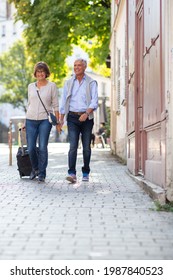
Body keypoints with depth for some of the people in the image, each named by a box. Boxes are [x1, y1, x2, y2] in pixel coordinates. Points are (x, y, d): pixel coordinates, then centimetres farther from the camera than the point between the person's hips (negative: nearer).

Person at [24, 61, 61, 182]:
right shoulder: (31, 86, 12)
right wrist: (25, 122, 17)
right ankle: (35, 169, 25)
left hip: (45, 119, -3)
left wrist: (57, 122, -4)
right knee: (31, 148, 0)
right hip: (31, 120, 3)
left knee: (43, 147, -7)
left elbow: (55, 105, 2)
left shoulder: (52, 86, 3)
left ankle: (42, 173, 5)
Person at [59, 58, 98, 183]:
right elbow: (64, 101, 13)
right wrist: (61, 119, 7)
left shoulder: (91, 83, 3)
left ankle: (86, 173, 16)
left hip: (86, 118, -1)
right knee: (73, 146, -11)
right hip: (72, 117, 1)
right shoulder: (69, 83, 11)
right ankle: (72, 173, -17)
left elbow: (94, 101, -5)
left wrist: (86, 113, -20)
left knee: (86, 147, 4)